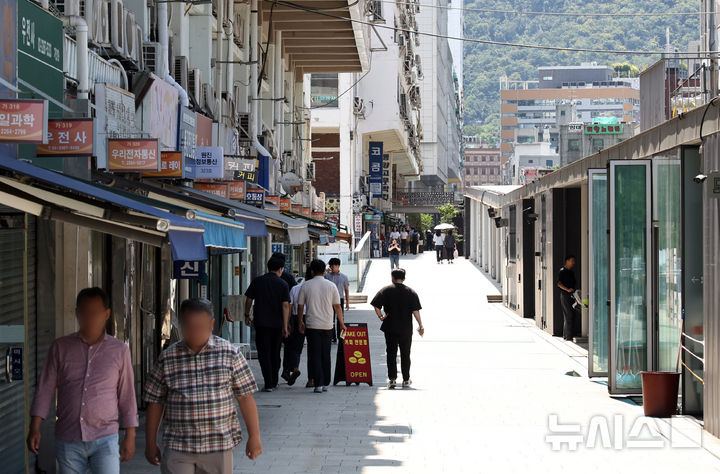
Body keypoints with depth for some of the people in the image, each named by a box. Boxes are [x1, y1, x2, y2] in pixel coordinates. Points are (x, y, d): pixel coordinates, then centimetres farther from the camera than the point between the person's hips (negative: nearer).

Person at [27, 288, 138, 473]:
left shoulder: (119, 350, 4)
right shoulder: (60, 347, 5)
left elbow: (127, 396, 7)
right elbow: (45, 389, 4)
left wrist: (130, 436, 4)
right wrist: (34, 428, -4)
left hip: (104, 440, -1)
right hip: (68, 441, 1)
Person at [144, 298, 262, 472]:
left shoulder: (229, 353, 0)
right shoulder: (168, 358, 1)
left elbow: (245, 397, 1)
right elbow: (155, 403, 7)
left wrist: (254, 437, -1)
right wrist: (151, 443, 8)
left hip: (219, 446, 0)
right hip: (177, 448, 0)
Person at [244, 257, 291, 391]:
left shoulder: (257, 281, 1)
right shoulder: (282, 284, -3)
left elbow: (249, 300, 3)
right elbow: (285, 305, -8)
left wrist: (247, 315, 18)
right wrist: (285, 326, -8)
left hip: (261, 323, -1)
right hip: (277, 324, 1)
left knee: (264, 353, -2)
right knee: (275, 353, 15)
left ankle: (268, 384, -13)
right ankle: (274, 382, 24)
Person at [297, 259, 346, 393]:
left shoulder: (306, 285, -2)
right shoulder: (331, 286, 1)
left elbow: (300, 306, 3)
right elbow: (337, 307, 3)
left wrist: (300, 322, 17)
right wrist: (341, 323, 13)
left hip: (312, 325, -2)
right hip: (327, 325, 2)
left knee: (315, 355, 1)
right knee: (326, 355, 12)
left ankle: (318, 384, -8)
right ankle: (325, 384, 16)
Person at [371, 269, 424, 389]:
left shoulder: (386, 290, -1)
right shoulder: (411, 292, 1)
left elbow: (376, 305, -12)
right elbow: (415, 310, -6)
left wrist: (381, 316, 0)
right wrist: (420, 326, -6)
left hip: (390, 328, -1)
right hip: (406, 329, 1)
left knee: (391, 353, 3)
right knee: (405, 354, 11)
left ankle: (392, 379, -7)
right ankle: (406, 380, 16)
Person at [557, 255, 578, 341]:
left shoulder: (571, 272, 18)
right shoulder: (562, 271, -7)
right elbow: (559, 284, -15)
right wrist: (567, 289, -26)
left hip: (571, 295, 9)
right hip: (565, 295, -9)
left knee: (569, 315, 10)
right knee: (569, 315, -13)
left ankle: (565, 335, 16)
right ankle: (568, 336, -13)